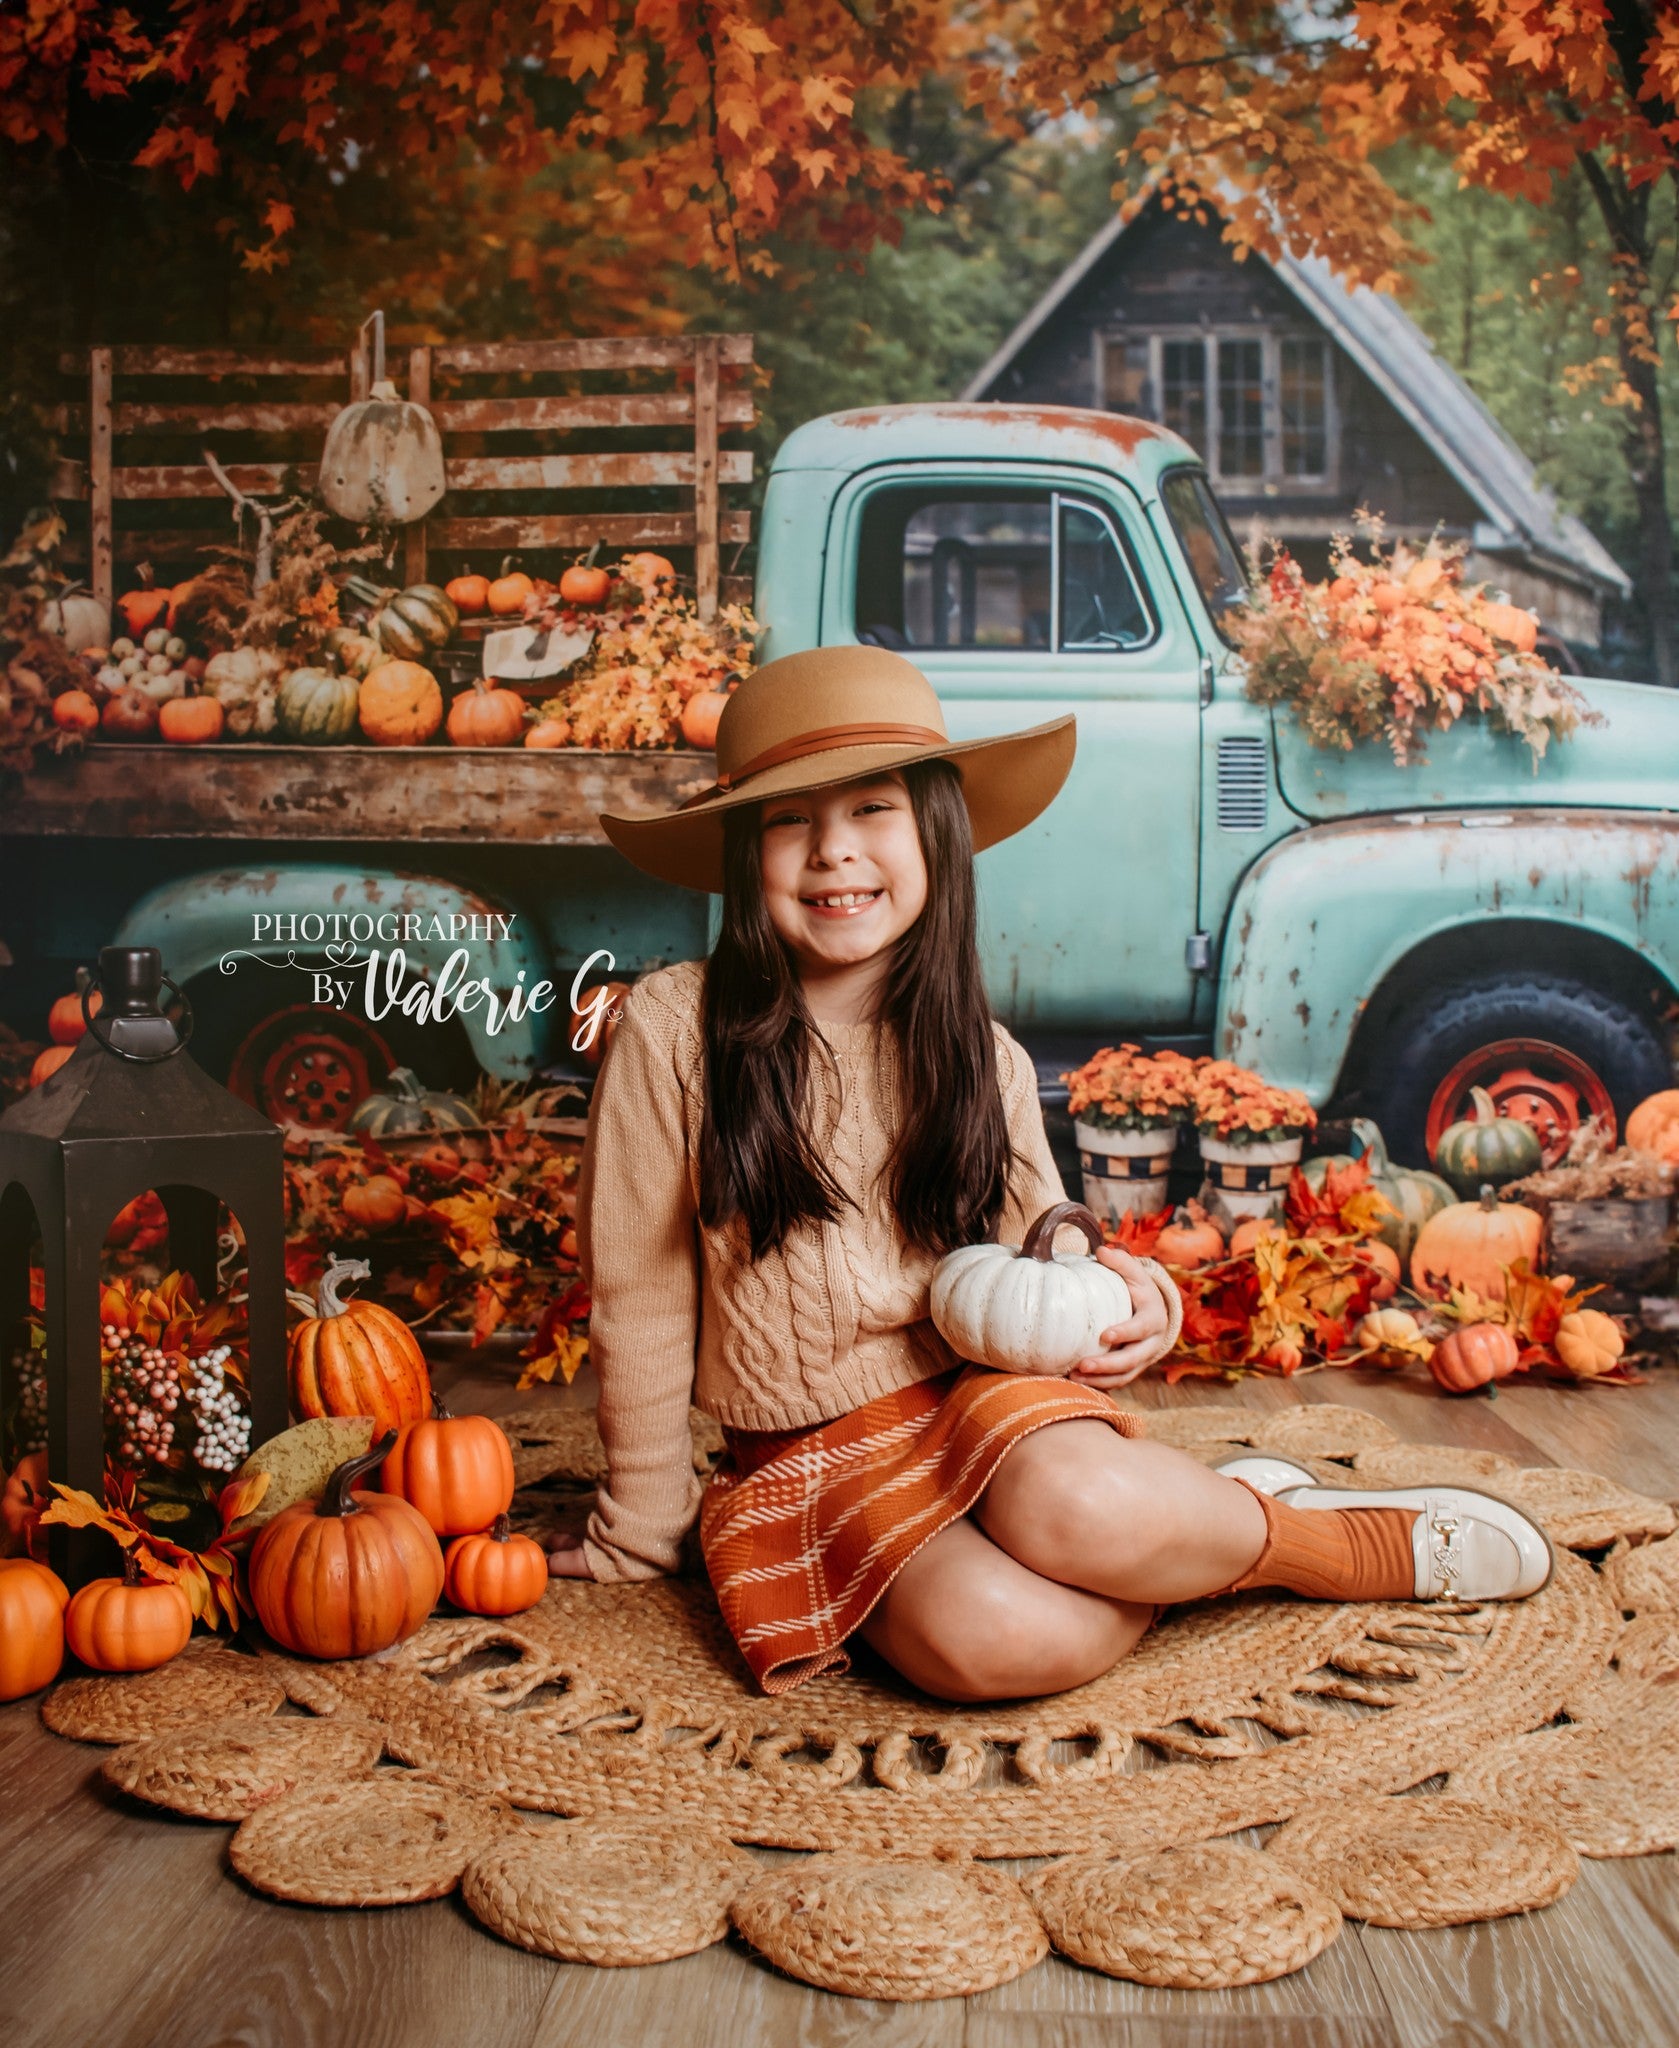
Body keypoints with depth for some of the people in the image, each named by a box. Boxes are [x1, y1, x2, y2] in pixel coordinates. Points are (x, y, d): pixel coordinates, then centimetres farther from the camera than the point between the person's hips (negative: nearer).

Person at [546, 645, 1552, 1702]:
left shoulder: (988, 1060, 1)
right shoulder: (678, 1026, -9)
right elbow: (639, 1299, -2)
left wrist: (1124, 1295, -10)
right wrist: (642, 1530, 5)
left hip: (983, 1390, 2)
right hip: (806, 1459, -1)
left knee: (1071, 1507, -35)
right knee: (998, 1640, -32)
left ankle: (1245, 1526, -4)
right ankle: (1175, 1545, -4)